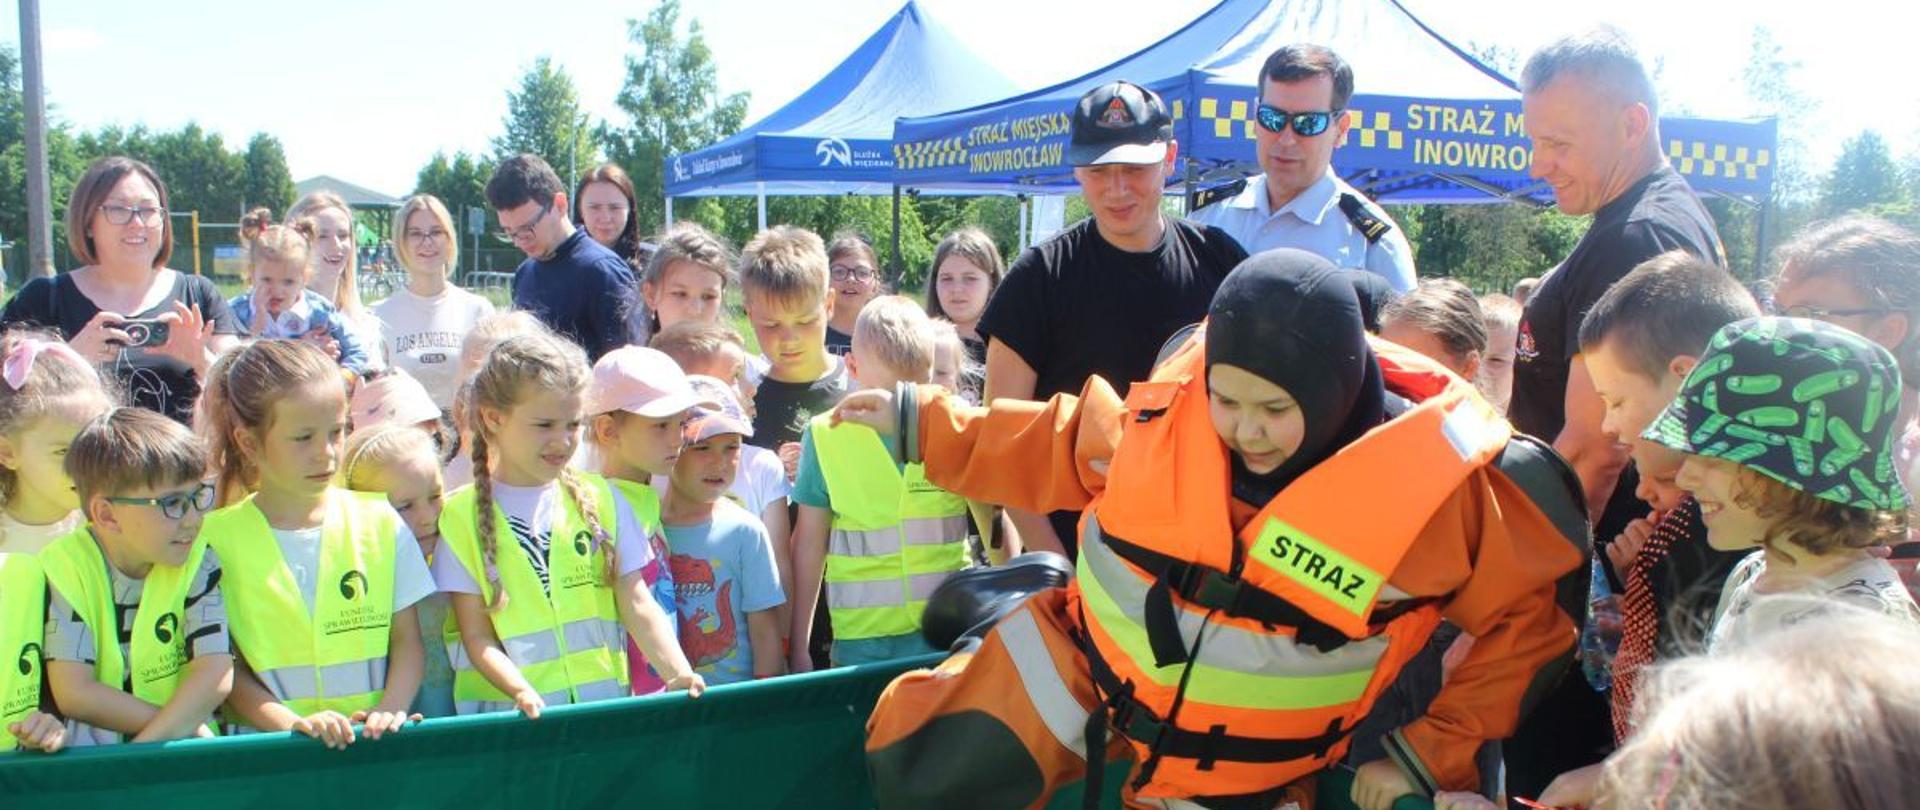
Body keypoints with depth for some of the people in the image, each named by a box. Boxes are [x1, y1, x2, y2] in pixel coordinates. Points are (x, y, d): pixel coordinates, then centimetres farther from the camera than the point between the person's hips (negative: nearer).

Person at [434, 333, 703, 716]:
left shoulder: (600, 500, 9)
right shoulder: (463, 516, 2)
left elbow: (638, 605, 6)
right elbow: (477, 635, 0)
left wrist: (679, 675, -10)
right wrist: (522, 693, -17)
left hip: (604, 700, 3)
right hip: (509, 712, -3)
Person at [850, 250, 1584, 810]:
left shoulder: (1435, 477, -24)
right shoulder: (1176, 398, -16)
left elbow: (1522, 617, -10)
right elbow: (1071, 448, 4)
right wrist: (920, 422, 5)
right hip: (1079, 662, 2)